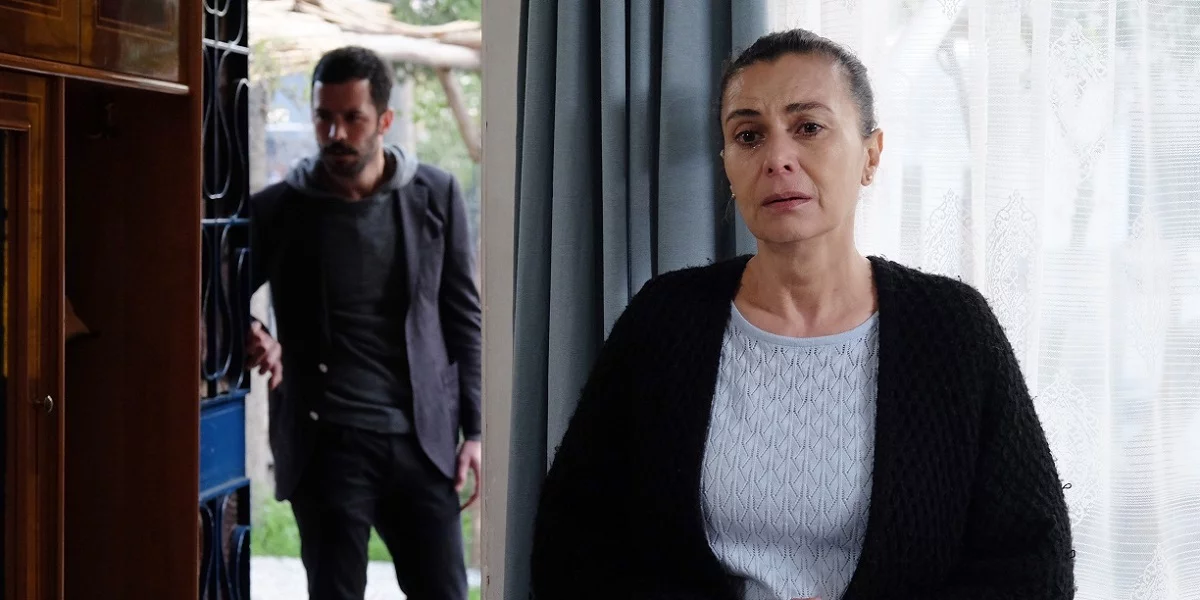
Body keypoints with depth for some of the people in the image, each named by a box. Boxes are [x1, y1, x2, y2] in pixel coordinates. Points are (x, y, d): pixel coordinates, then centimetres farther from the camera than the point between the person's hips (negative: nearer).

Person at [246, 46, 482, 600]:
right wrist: (251, 336, -18)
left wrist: (472, 430, 3)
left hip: (421, 440, 1)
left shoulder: (435, 196, 2)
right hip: (325, 445, -1)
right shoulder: (278, 209, -2)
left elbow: (462, 317, 7)